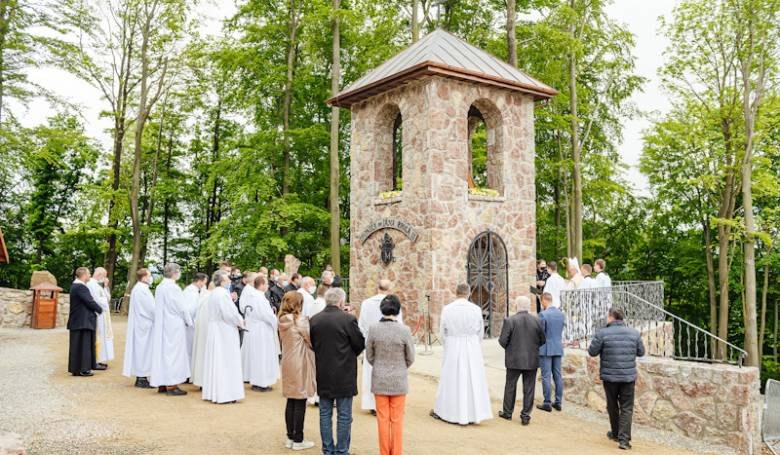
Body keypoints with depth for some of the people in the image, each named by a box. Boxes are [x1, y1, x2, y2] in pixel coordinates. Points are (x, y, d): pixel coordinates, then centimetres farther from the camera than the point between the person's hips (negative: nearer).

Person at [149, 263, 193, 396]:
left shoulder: (159, 287, 7)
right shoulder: (174, 288, -18)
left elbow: (159, 308, 13)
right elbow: (181, 308, -14)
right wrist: (189, 322, 0)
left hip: (162, 325, 8)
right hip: (174, 326, -8)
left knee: (162, 351, 12)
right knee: (173, 353, -1)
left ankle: (162, 384, 19)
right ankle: (172, 385, 3)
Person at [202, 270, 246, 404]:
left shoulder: (214, 294, 11)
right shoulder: (223, 294, -19)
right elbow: (229, 314, -22)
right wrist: (240, 322, -6)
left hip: (215, 330, 10)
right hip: (224, 332, -9)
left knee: (215, 362, 13)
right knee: (225, 363, -3)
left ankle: (213, 392, 19)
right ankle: (224, 394, 2)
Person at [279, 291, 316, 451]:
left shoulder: (282, 321, 6)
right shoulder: (300, 321, -16)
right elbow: (312, 340, -10)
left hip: (288, 364, 7)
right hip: (299, 365, -7)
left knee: (291, 401, 14)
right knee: (300, 403, 1)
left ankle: (290, 437, 21)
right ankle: (298, 440, 8)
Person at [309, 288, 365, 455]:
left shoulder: (314, 320, -2)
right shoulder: (348, 319, -15)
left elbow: (312, 344, 6)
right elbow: (360, 344, -8)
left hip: (323, 375, 4)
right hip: (344, 374, -4)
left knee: (325, 414, 15)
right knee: (344, 415, 7)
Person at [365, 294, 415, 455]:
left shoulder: (374, 329, -11)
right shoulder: (404, 330, -15)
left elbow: (369, 356, 0)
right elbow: (410, 358, -4)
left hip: (379, 380, 1)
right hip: (399, 381, -1)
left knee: (383, 419, 13)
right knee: (397, 420, 11)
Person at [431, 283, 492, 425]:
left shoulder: (447, 309, -7)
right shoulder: (476, 309, -6)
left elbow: (442, 333, 1)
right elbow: (481, 332, 3)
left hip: (452, 349, 0)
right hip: (473, 349, 0)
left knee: (451, 380, 11)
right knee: (473, 380, 9)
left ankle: (441, 411, 22)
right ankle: (474, 413, 13)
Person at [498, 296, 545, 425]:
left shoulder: (509, 321, -13)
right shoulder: (537, 321, -4)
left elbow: (503, 341, -13)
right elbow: (542, 340, 2)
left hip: (514, 361, -1)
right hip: (532, 360, 2)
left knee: (510, 386, 14)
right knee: (529, 389, 10)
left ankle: (507, 413, 27)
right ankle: (525, 416, 13)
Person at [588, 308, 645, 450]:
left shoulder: (602, 333, -11)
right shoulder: (634, 333, 0)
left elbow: (592, 352, -6)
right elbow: (641, 352, 9)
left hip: (609, 376, -1)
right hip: (628, 377, 1)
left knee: (612, 406, 17)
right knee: (626, 408, 5)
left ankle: (615, 433, 30)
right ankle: (624, 438, -4)